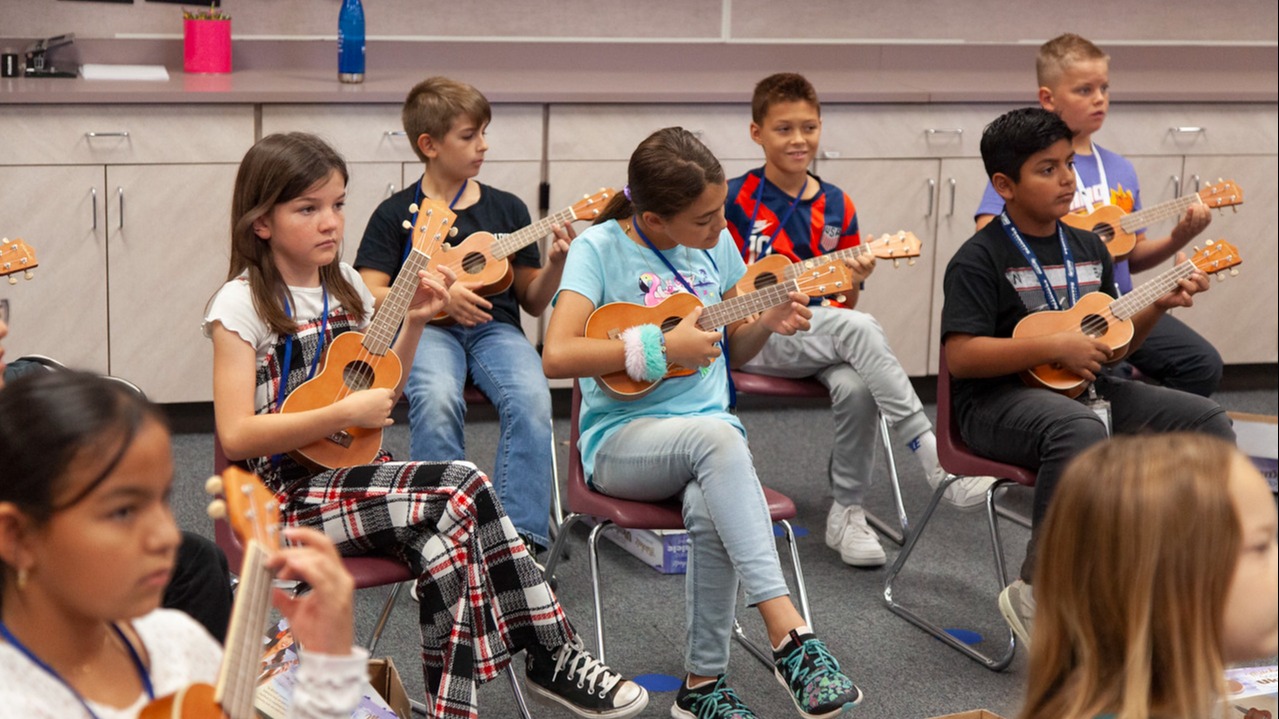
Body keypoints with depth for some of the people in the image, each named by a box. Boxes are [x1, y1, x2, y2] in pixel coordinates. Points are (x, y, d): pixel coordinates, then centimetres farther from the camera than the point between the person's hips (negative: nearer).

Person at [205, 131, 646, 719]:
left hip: (353, 474, 6)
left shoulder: (345, 286, 10)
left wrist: (414, 322, 5)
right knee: (464, 488, -24)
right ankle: (553, 657, -14)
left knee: (444, 541, -25)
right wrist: (345, 413, -20)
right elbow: (236, 435, -18)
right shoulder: (242, 305, -10)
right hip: (289, 492, -6)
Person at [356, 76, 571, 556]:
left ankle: (520, 533, -28)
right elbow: (368, 297, 0)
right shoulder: (397, 213, 7)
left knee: (531, 398, -31)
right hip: (425, 329, -2)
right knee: (437, 398, -36)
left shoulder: (506, 209, 15)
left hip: (494, 327, 2)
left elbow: (533, 302, 17)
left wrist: (556, 262, -3)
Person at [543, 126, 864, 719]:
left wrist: (768, 322, -1)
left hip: (712, 433, 4)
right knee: (715, 435, -37)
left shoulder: (714, 243, 8)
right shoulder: (601, 248, -8)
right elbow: (557, 356, -20)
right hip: (621, 441, -4)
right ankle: (789, 635, -39)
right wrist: (662, 347, -20)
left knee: (710, 509, -33)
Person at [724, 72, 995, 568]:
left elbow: (843, 304, 12)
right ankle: (938, 462, -33)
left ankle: (847, 513, -13)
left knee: (856, 386, -31)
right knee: (860, 329, -32)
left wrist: (853, 282, -11)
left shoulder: (836, 207, 10)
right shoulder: (736, 200, -1)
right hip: (753, 337, -4)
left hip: (823, 336, 4)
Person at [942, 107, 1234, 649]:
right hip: (999, 401, -8)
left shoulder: (1088, 248, 14)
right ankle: (1036, 592, -29)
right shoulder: (979, 259, -9)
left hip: (1086, 391, 8)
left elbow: (1109, 347, 21)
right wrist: (1055, 346, -21)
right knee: (1079, 430, -40)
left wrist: (1158, 306, 4)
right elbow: (960, 355, -20)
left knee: (1208, 421, -5)